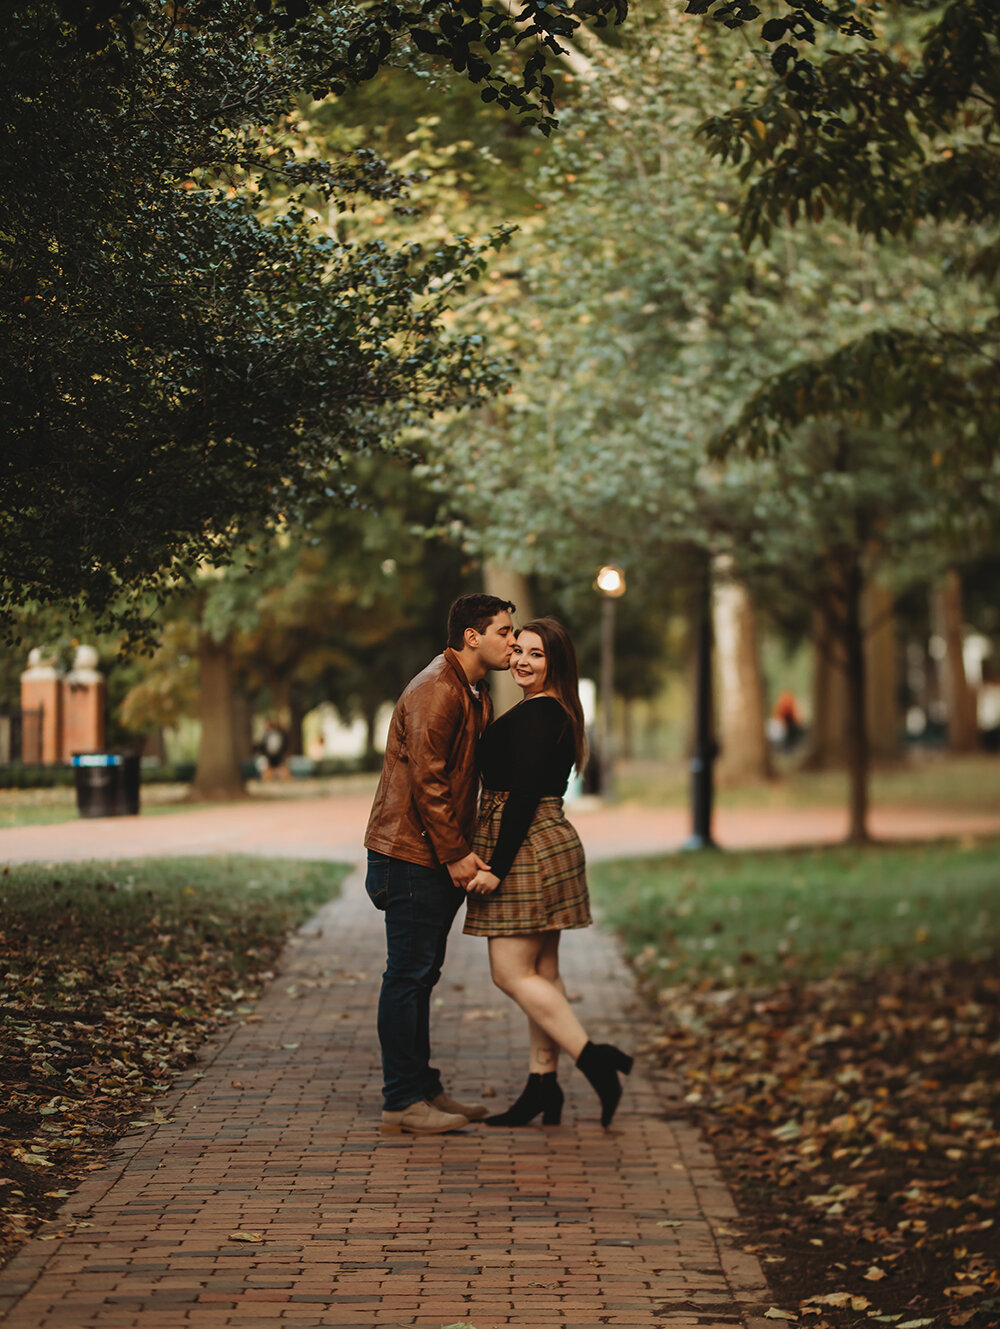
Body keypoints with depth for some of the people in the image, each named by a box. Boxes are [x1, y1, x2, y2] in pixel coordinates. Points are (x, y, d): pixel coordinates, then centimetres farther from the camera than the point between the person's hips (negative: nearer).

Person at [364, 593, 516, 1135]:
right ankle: (402, 1101, -1)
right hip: (412, 854, -10)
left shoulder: (475, 694, 16)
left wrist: (463, 851, 9)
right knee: (408, 974, -5)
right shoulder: (436, 689, -16)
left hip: (442, 858, 10)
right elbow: (426, 779, -21)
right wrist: (455, 854, -20)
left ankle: (422, 1088, 22)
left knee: (421, 974, 15)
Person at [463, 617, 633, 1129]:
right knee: (540, 974, 10)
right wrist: (497, 860, 20)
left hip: (526, 850, -10)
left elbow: (524, 795, -20)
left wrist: (497, 866, -21)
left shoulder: (535, 715, -15)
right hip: (547, 843, 10)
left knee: (512, 972, -7)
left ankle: (593, 1057, -9)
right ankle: (542, 1087, 13)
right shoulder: (555, 713, 16)